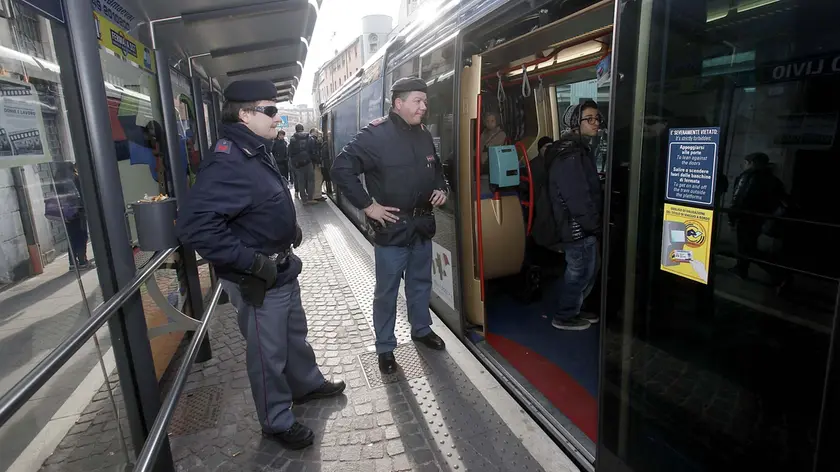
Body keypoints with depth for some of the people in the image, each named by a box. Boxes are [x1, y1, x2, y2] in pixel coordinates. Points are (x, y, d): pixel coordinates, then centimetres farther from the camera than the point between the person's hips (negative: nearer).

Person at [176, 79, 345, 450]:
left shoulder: (255, 152, 7)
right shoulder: (228, 162, -26)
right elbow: (194, 225, -35)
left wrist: (288, 229, 10)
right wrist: (252, 262, -31)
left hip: (282, 271, 10)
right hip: (258, 282, -10)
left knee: (295, 334, 27)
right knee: (268, 354, 9)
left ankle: (307, 384, 50)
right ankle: (277, 422, 31)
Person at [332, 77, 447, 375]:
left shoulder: (424, 135, 9)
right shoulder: (376, 135, -14)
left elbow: (436, 168, 26)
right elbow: (341, 169, -19)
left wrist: (440, 189, 8)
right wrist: (367, 205, -18)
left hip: (423, 224, 7)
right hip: (392, 227, -6)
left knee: (421, 282, 20)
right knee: (387, 290, 5)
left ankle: (422, 329, 41)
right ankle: (385, 347, 21)